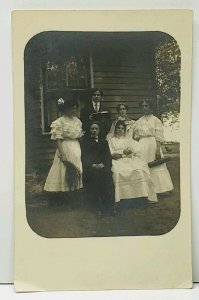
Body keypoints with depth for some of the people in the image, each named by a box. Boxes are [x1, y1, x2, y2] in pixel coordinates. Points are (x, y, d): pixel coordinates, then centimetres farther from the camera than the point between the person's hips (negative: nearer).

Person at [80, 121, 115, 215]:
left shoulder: (103, 141, 27)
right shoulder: (85, 140, 20)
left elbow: (108, 156, 14)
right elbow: (84, 156, 6)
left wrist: (103, 164, -9)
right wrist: (92, 165, -13)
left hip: (102, 165, 2)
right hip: (90, 166, -2)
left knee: (106, 172, -32)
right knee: (95, 173, -35)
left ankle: (109, 206, -33)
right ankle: (98, 206, -35)